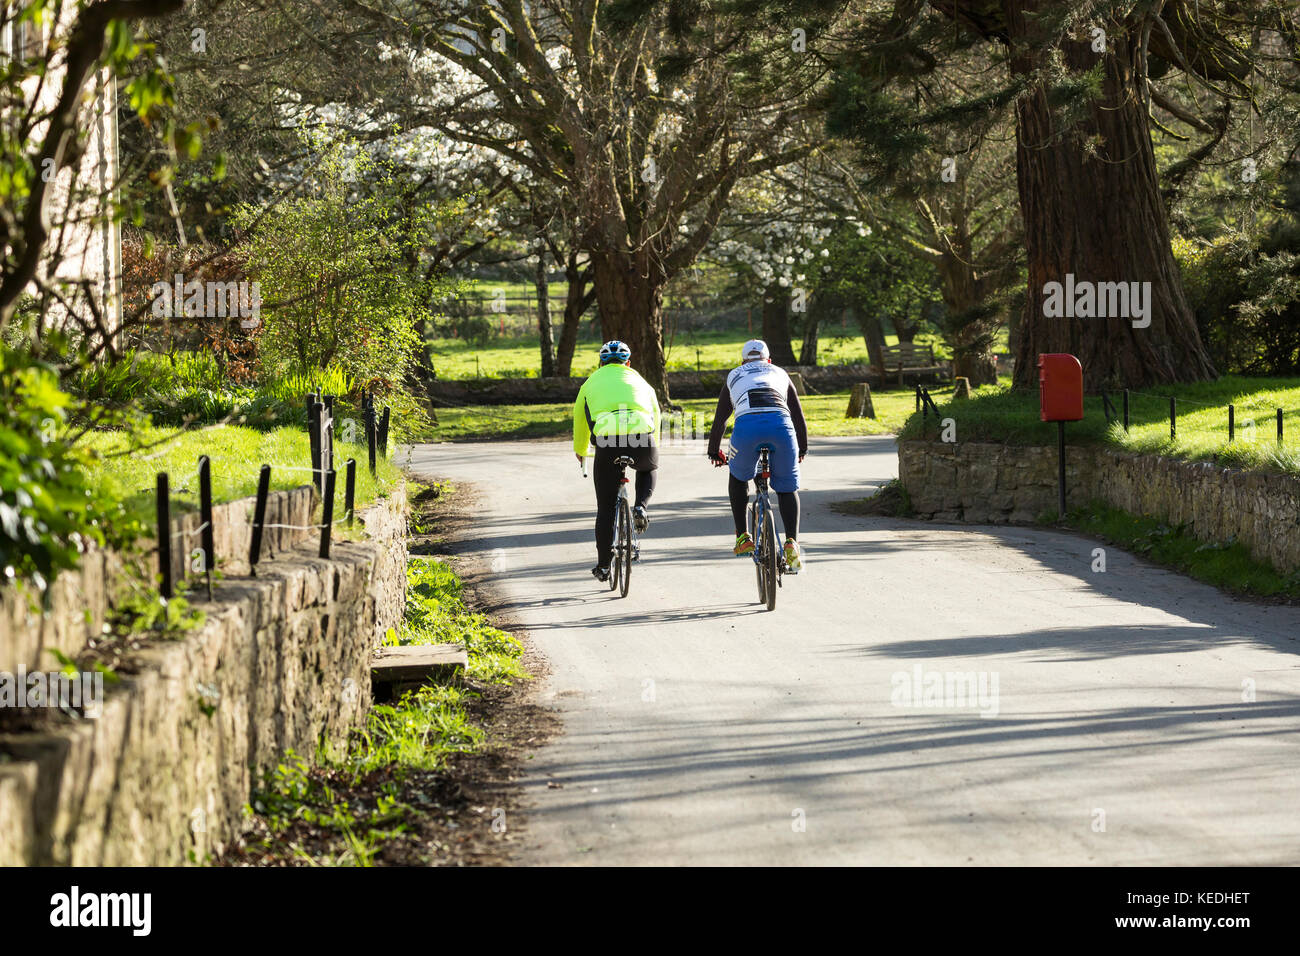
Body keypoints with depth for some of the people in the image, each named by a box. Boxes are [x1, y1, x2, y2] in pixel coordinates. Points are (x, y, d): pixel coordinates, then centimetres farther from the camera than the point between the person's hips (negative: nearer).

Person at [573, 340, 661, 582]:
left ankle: (604, 565, 16)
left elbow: (579, 421, 37)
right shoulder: (640, 382, 28)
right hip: (642, 440, 1)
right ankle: (640, 507, 12)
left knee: (606, 507, 13)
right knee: (648, 469, 38)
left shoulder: (592, 383, 26)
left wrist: (581, 451, 56)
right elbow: (655, 415, 41)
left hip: (607, 444, -1)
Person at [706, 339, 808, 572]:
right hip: (780, 423, 0)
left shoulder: (734, 377, 34)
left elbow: (720, 419, 37)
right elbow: (798, 416, 38)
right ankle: (792, 542, -3)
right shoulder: (780, 374, 35)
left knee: (738, 478, 27)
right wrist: (802, 449, 52)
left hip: (747, 425, 0)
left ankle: (743, 537, 22)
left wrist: (714, 452, 51)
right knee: (787, 487, 15)